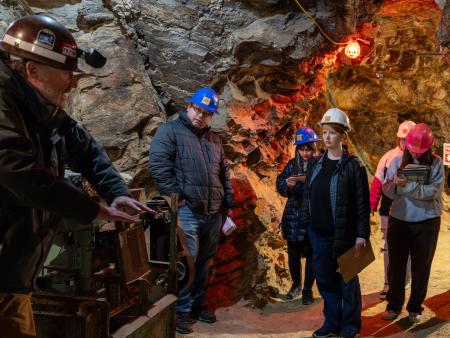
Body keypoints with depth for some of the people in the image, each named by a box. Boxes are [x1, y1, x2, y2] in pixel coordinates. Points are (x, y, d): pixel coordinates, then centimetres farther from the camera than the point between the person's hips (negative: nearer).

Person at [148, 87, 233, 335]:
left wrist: (227, 201, 17)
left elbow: (224, 174, 25)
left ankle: (198, 304, 26)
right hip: (187, 210, -6)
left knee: (204, 261, 14)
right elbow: (157, 166, -13)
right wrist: (177, 196, -14)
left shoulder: (214, 139, 17)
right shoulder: (170, 131, -3)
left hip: (214, 212, 7)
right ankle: (182, 310, 5)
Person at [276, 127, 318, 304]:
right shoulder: (292, 164, 8)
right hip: (293, 216, 4)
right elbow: (280, 185, 7)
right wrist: (287, 184, -14)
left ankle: (307, 290, 18)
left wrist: (306, 180, -28)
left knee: (310, 255, 3)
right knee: (293, 254, 11)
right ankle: (296, 285, 33)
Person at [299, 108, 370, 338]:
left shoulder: (353, 166, -7)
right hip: (318, 234, 6)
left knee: (347, 280, 7)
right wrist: (305, 223, 8)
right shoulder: (317, 165, 9)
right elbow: (307, 196, 13)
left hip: (343, 235, -5)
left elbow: (363, 203, -10)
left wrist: (362, 234, -13)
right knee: (325, 280, 13)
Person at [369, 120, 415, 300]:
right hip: (388, 211, 2)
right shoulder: (388, 157, 3)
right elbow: (377, 184, 4)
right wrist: (372, 207, -1)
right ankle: (389, 284, 20)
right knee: (389, 249, 9)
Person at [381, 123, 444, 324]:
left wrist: (407, 185, -25)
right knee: (396, 265, 7)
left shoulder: (436, 163, -4)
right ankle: (394, 305, 21)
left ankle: (415, 307, 23)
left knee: (421, 268, 9)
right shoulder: (398, 161, 1)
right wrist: (396, 185, -24)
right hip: (399, 220, 1)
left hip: (427, 222, -1)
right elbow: (388, 190, -3)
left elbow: (433, 191, -18)